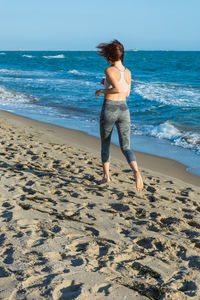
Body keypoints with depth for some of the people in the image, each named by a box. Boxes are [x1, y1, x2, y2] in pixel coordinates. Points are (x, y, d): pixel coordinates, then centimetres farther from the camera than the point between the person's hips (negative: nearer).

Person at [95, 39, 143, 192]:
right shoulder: (128, 72, 9)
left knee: (105, 144, 19)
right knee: (126, 147, 3)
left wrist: (102, 90, -9)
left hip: (108, 110, -4)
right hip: (124, 110, 4)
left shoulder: (109, 70, -11)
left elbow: (118, 89, -24)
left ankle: (106, 176, 25)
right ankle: (136, 171, -24)